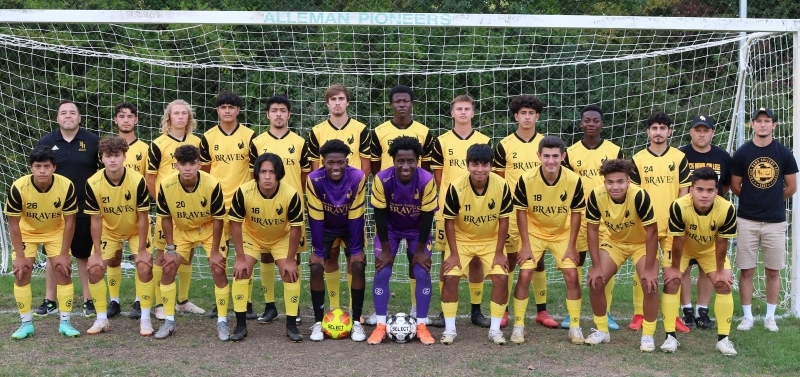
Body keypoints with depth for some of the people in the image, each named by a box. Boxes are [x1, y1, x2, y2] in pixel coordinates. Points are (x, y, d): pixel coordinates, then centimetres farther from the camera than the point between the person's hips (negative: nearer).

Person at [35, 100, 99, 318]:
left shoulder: (93, 141, -2)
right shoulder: (46, 142, 2)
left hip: (85, 208, -1)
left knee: (85, 255, 6)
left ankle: (89, 300, 14)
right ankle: (50, 301, 18)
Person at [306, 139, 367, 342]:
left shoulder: (358, 178, -29)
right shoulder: (314, 180, -28)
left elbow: (356, 216, -22)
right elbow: (315, 218, -21)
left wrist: (356, 249, -20)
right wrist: (318, 250, -20)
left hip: (351, 227, 0)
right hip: (325, 228, 0)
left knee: (358, 267, -15)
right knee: (316, 268, -13)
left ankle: (356, 322, -3)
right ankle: (318, 322, -1)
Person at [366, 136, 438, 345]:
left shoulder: (427, 181, -30)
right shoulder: (382, 180, -30)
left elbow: (427, 217, -19)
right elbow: (380, 216, -18)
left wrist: (420, 250, -13)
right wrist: (386, 250, -14)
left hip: (417, 230, 0)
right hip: (390, 229, 0)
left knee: (423, 273, -9)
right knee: (382, 272, -9)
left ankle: (422, 326, 3)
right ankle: (381, 325, 1)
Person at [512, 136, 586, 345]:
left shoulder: (574, 180, -21)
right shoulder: (526, 180, -24)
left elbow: (576, 213, -8)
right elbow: (521, 212, -12)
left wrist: (571, 246, -9)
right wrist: (525, 245, -13)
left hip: (563, 234, 1)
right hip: (534, 233, -1)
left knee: (572, 276, -6)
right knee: (524, 275, -9)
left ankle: (575, 326, 9)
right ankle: (518, 325, 4)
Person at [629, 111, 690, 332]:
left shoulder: (680, 158, 4)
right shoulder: (638, 159, 3)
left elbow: (684, 191, 5)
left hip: (672, 224, 0)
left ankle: (672, 315, 12)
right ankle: (639, 314, 10)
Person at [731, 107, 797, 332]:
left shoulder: (784, 153, 0)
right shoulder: (742, 153, -1)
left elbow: (792, 187, 8)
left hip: (775, 221, 0)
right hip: (747, 221, 0)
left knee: (773, 271, 7)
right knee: (746, 270, 3)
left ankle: (770, 316, 18)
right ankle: (747, 316, 13)